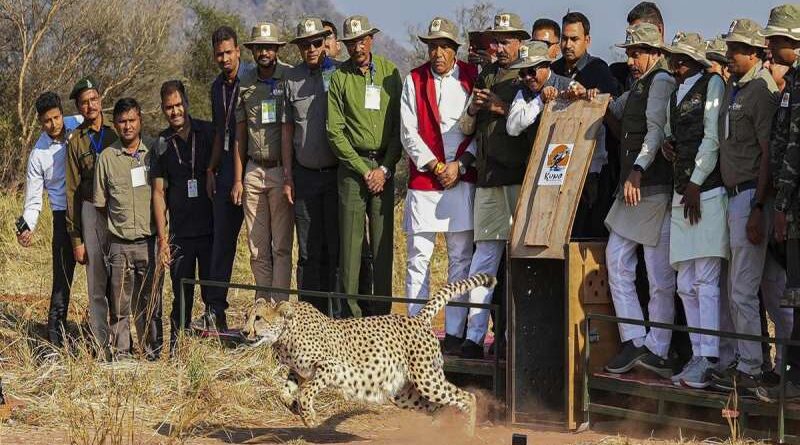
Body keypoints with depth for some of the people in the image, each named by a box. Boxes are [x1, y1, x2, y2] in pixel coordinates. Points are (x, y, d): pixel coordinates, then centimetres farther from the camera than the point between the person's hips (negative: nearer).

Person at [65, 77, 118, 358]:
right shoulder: (75, 141, 7)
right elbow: (72, 190, 7)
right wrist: (76, 238, 3)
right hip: (91, 211, 0)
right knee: (97, 284, -1)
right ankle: (101, 345, 2)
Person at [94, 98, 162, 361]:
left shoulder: (153, 152, 4)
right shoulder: (107, 157, 4)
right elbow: (101, 203, 10)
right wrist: (119, 225, 4)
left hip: (149, 242, 0)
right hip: (120, 244, 0)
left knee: (150, 301, 5)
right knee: (120, 303, 3)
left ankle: (153, 353, 14)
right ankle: (119, 353, 12)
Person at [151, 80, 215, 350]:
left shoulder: (209, 133, 2)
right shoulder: (162, 144, 7)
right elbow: (159, 192, 7)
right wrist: (162, 239, 0)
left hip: (211, 230, -1)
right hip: (180, 234, 1)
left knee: (214, 296, -1)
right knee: (181, 298, 3)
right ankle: (176, 350, 8)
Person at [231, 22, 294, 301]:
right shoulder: (244, 84, 10)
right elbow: (240, 134, 13)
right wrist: (237, 179, 8)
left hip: (282, 170, -4)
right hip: (254, 171, 4)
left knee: (281, 246, -5)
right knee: (257, 248, 4)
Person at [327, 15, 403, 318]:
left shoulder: (390, 72, 8)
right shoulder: (339, 77, 4)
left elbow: (400, 126, 6)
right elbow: (335, 131, 1)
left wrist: (385, 168, -3)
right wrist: (364, 170, -5)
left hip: (385, 166, 1)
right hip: (351, 165, -1)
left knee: (383, 242, 0)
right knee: (350, 242, -3)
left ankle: (382, 315, 3)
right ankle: (351, 315, -1)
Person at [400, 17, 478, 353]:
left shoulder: (472, 78, 6)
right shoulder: (414, 81, 8)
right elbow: (409, 133, 3)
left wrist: (460, 165, -7)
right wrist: (436, 167, -6)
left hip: (462, 181, 0)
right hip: (423, 179, 0)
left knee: (461, 259, 1)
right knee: (418, 259, -1)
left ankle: (454, 333, 5)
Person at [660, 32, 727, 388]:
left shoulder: (712, 85, 0)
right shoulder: (674, 96, 22)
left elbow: (712, 138, -7)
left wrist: (695, 183, -11)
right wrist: (669, 145, 6)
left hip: (707, 193, -8)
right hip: (681, 195, 8)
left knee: (706, 281, -13)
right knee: (687, 285, 5)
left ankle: (708, 359, -16)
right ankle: (698, 356, 8)